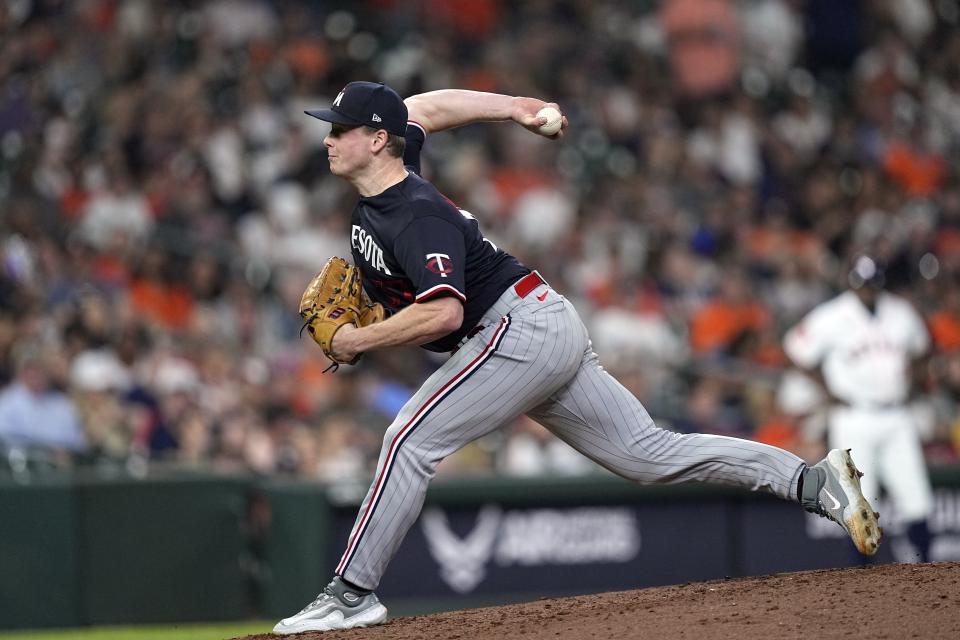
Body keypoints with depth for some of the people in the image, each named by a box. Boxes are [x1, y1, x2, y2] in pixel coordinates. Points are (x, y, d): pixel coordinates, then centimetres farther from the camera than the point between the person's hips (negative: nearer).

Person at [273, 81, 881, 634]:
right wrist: (514, 106, 26)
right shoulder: (390, 170, 8)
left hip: (521, 329, -11)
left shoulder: (415, 219, -21)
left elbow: (444, 314, -32)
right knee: (649, 452, 6)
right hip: (549, 337, 11)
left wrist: (359, 341, -20)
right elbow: (424, 107, 26)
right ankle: (814, 481, 1)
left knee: (412, 438, -14)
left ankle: (353, 593, -13)